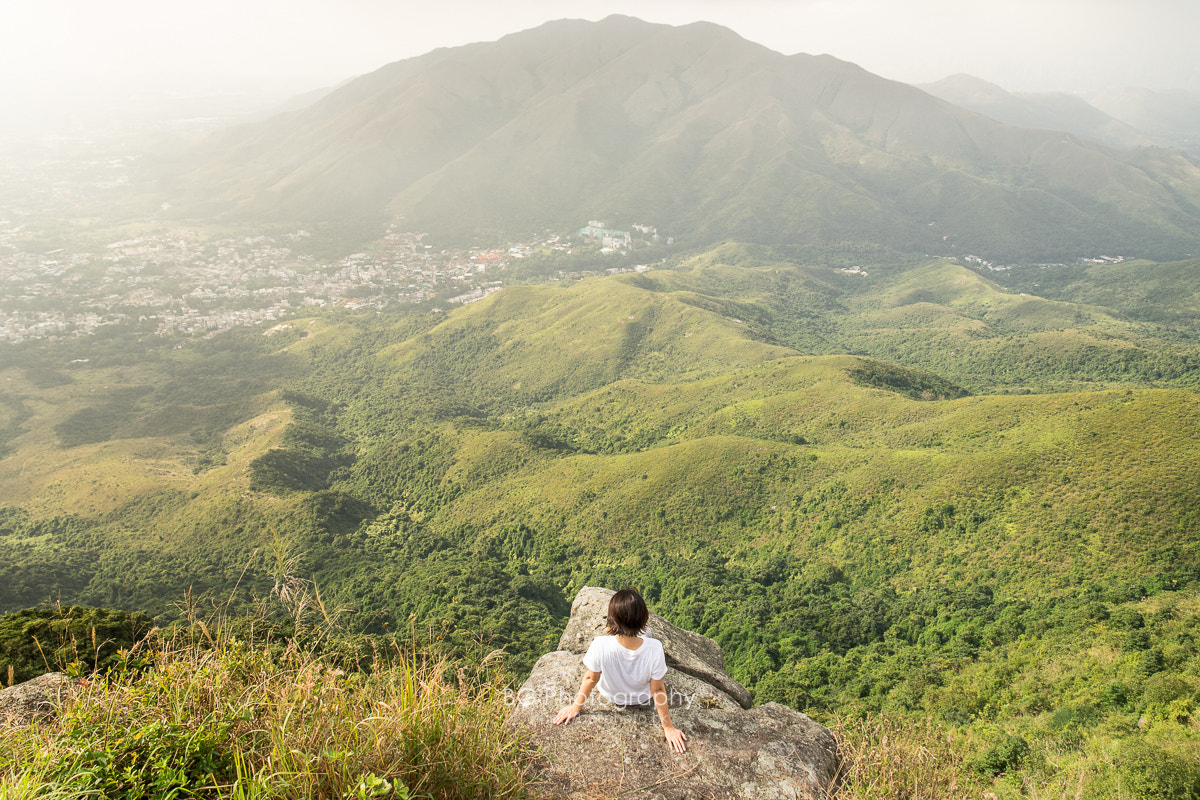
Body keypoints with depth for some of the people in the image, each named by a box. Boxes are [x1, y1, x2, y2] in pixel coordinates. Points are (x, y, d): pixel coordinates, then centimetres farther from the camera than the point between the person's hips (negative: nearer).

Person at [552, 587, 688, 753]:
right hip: (642, 698, 0)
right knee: (646, 635, 21)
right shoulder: (654, 648, -39)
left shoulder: (600, 646, -40)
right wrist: (668, 727, -8)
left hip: (611, 696, 0)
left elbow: (591, 679, -21)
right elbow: (657, 690, -25)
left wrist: (576, 707, -1)